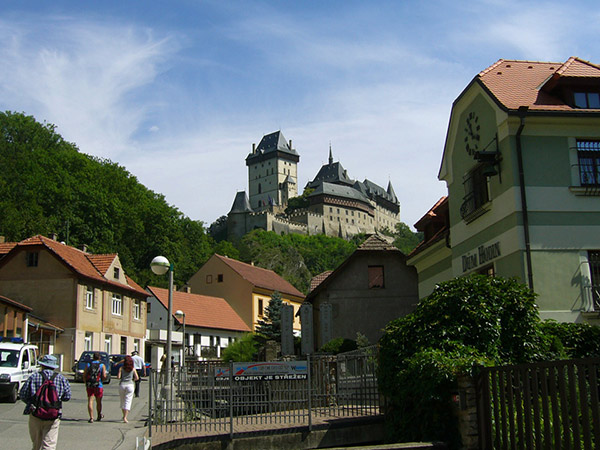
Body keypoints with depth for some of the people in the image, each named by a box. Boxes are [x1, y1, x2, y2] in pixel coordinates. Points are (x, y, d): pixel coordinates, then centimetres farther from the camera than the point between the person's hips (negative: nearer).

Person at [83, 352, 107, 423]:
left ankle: (91, 417, -11)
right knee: (99, 402, 13)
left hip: (89, 385, 1)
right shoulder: (102, 365, 1)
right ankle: (99, 416, 28)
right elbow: (104, 376, -8)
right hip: (98, 385, -1)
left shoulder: (88, 364, 7)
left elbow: (84, 376, 3)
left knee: (90, 401, 0)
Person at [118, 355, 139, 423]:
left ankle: (124, 415, 27)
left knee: (122, 401, 17)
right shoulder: (133, 368, 2)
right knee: (128, 402, -2)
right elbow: (137, 378, -2)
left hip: (122, 384, 1)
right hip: (130, 385, -1)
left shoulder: (121, 368, 1)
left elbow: (118, 377, -7)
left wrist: (121, 377, 15)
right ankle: (125, 417, -13)